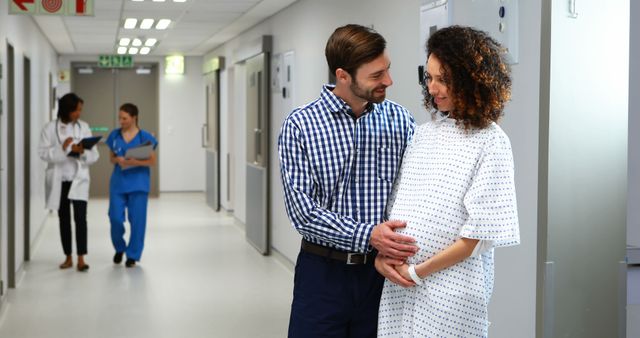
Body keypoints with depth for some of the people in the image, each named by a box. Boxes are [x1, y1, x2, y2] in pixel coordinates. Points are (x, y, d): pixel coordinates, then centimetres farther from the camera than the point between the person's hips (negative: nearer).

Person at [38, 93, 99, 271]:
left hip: (79, 179, 0)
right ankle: (68, 257, 20)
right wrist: (62, 148, -20)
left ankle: (81, 259, -9)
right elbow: (43, 153, -9)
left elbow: (94, 155, 1)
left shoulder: (84, 127, 2)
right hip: (59, 180, 0)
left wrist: (82, 152, -19)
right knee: (64, 219, 10)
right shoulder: (50, 128, -2)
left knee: (80, 217, -11)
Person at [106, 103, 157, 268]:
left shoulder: (144, 136, -5)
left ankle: (133, 255, 14)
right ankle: (119, 248, 25)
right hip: (118, 182, 2)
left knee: (137, 220, 0)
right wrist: (117, 160, -10)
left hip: (138, 183, -2)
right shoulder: (115, 135, 5)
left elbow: (152, 161, -3)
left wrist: (136, 162, -20)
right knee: (115, 218, -2)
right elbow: (111, 157, 13)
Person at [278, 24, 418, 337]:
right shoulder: (299, 126, -9)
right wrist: (367, 236, -25)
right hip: (323, 272, -2)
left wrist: (394, 250, -19)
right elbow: (303, 210, -14)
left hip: (382, 270, 2)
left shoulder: (399, 119, 0)